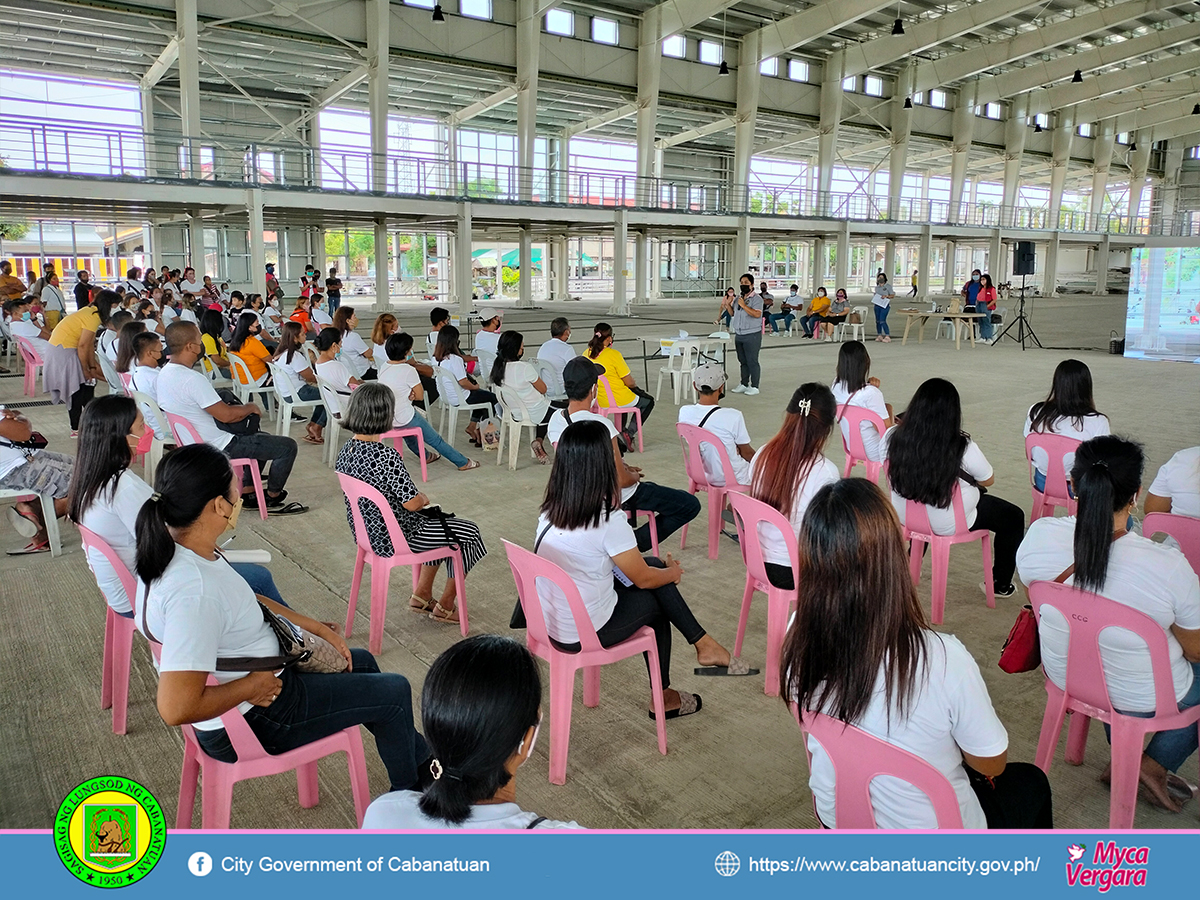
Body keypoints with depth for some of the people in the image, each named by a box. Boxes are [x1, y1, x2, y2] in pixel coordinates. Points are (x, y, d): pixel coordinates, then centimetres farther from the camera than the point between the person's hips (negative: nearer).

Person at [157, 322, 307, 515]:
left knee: (261, 438, 30)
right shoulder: (192, 379, -28)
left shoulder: (164, 374, 4)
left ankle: (249, 493, 27)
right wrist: (250, 408, -6)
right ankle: (273, 499, 13)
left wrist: (243, 409, 6)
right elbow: (226, 415, -26)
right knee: (287, 446, -4)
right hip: (219, 447, -10)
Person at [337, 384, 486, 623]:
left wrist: (419, 498, 10)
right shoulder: (386, 456, -30)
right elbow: (412, 503, -25)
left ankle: (422, 594, 34)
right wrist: (424, 498, -2)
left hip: (367, 532, 9)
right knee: (469, 532, 10)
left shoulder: (346, 449, -3)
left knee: (439, 521, 30)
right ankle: (445, 607, 22)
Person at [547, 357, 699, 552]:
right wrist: (634, 476, -2)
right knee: (690, 505, 1)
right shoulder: (601, 425, -32)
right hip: (617, 496, -8)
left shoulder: (556, 419, -9)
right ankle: (635, 543, 2)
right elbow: (622, 480, -25)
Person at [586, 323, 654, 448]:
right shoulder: (613, 354, -22)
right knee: (648, 401, 19)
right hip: (618, 400, -7)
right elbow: (629, 383, -18)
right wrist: (635, 386, 8)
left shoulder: (587, 354, -4)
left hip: (596, 401, 7)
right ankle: (630, 433, 5)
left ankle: (622, 430, 40)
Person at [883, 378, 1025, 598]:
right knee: (1014, 517, 19)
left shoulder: (893, 437, -18)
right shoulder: (963, 448, -27)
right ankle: (1000, 584, 33)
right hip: (947, 525, -4)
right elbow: (988, 480, -9)